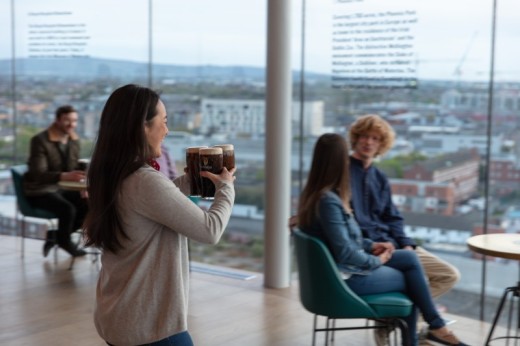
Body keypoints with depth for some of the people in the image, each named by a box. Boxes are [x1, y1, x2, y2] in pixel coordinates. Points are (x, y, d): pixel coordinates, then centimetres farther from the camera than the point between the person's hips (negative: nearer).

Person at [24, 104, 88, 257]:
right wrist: (64, 176, -46)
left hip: (62, 189, 7)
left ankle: (56, 234, 7)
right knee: (68, 209, -31)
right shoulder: (40, 140, -19)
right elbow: (38, 174, -29)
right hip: (40, 191, -7)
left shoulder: (74, 140, 3)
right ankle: (64, 241, -1)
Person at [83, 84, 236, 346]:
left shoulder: (111, 177, 3)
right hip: (150, 324, -9)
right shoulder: (146, 181, -24)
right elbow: (210, 231, -17)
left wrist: (189, 180, 15)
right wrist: (225, 187, -1)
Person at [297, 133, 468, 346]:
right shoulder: (328, 201, -28)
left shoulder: (315, 193, 4)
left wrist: (371, 246, 5)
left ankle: (434, 325, 13)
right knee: (408, 280, 9)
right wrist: (376, 261, -11)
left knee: (410, 259, 9)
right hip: (347, 276, -9)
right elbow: (345, 252, -27)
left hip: (347, 264, 9)